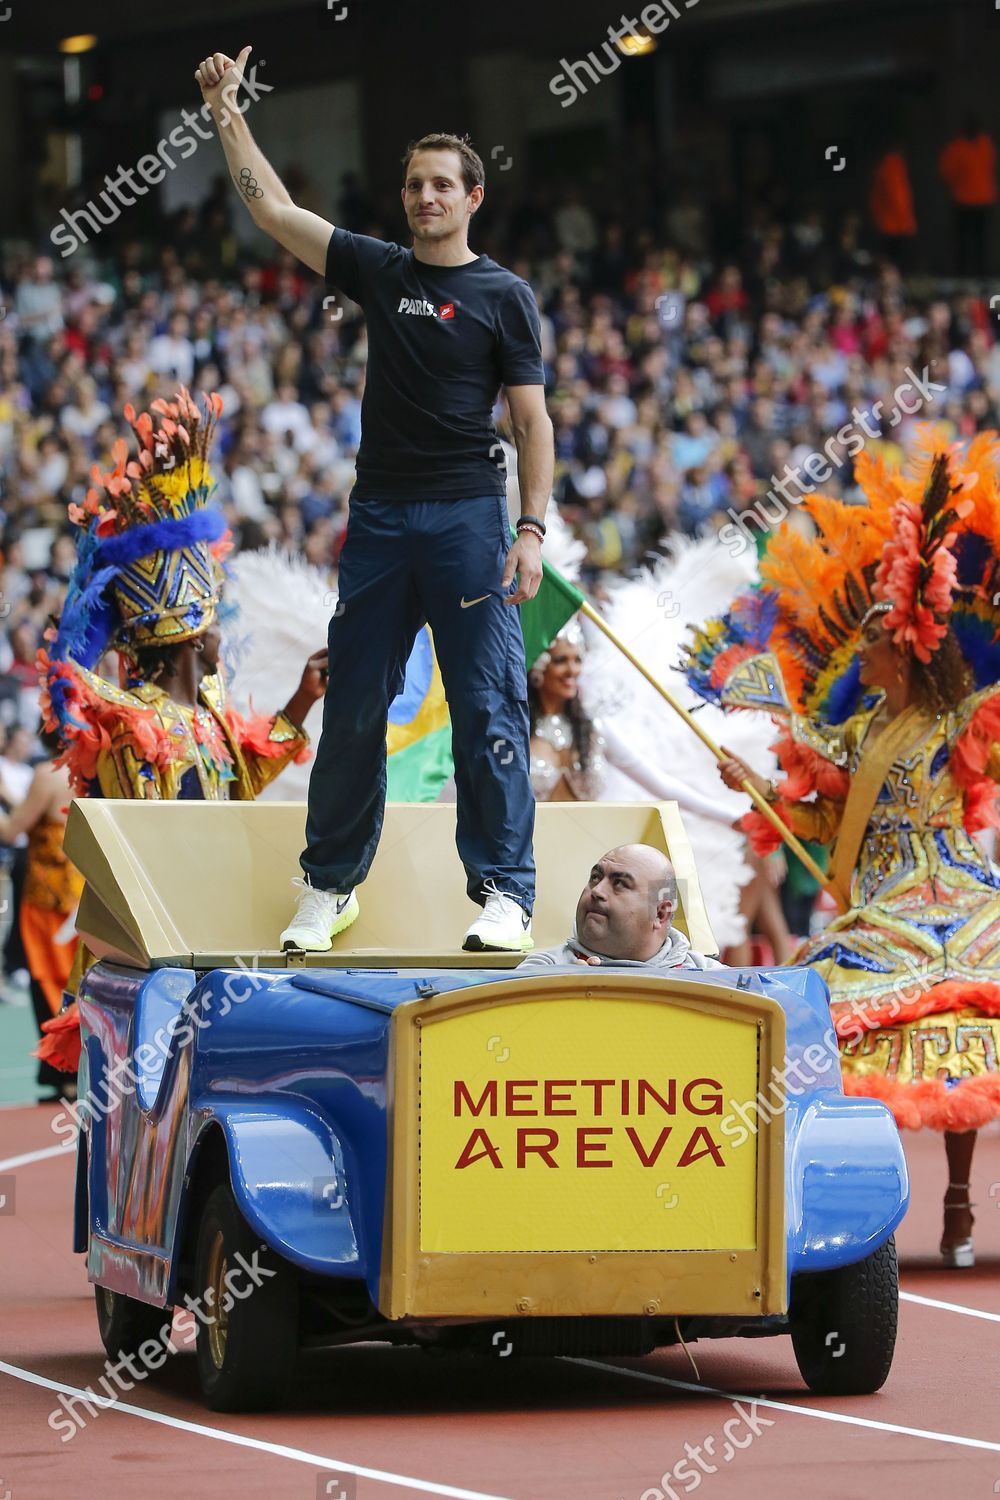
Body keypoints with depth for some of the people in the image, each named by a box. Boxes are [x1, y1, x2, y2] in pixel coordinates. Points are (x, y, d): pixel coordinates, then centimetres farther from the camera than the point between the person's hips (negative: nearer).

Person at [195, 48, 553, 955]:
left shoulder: (504, 296, 0)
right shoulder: (378, 271, 10)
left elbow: (532, 420, -2)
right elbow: (274, 210, 10)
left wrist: (532, 528, -11)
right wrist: (228, 114, 5)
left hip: (467, 518, -4)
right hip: (379, 515, 4)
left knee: (487, 707, -6)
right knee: (353, 704, 6)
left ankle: (505, 890, -2)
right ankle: (331, 886, 16)